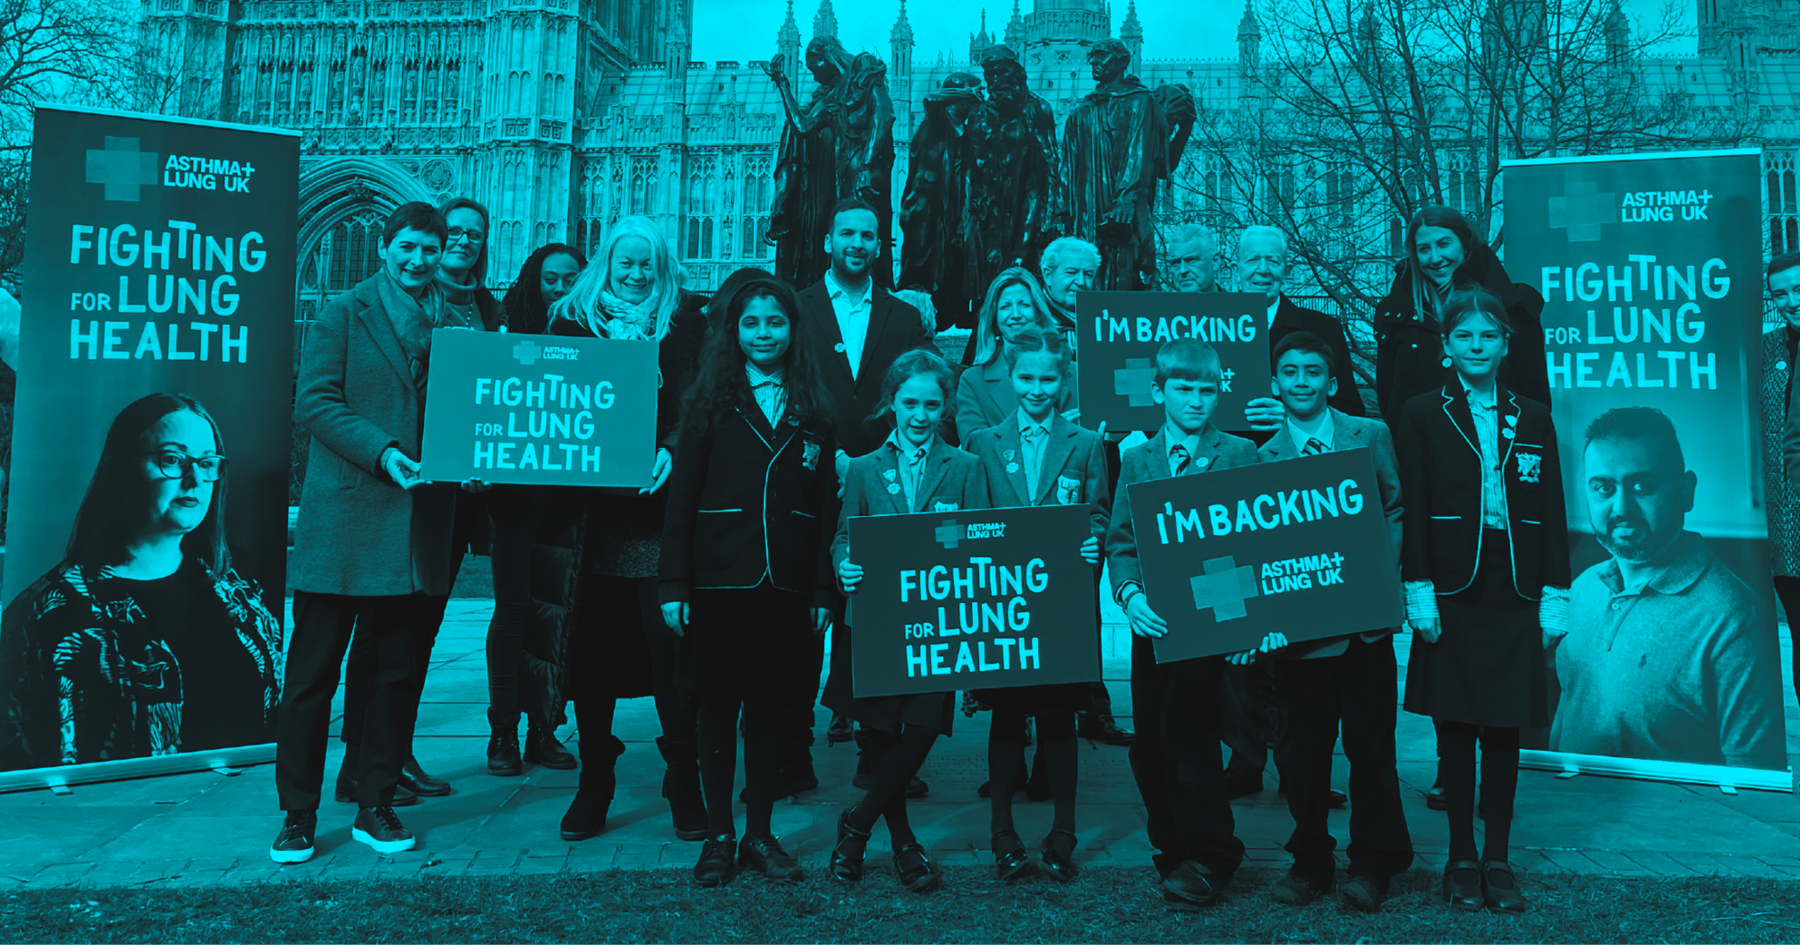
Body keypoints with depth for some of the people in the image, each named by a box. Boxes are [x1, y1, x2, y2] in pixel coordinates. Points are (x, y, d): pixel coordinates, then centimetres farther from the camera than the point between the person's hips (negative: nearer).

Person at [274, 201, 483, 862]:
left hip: (418, 527, 3)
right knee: (312, 672, 3)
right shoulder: (343, 314, 5)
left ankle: (375, 807, 21)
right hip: (343, 521, -3)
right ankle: (298, 816, 15)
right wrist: (381, 451, -18)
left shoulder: (457, 328, 13)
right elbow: (315, 401, -4)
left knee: (398, 672, 9)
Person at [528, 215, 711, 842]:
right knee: (590, 642, 4)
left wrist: (670, 449, -17)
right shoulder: (570, 319, 14)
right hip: (585, 503, 2)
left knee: (667, 642, -4)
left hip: (655, 502, -2)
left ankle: (684, 783, 8)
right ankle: (594, 782, 17)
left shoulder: (684, 321, 9)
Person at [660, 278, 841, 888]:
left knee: (771, 706, 8)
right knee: (718, 705, 6)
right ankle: (718, 835, 20)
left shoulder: (813, 414, 8)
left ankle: (760, 834, 22)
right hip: (719, 580, -1)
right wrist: (674, 584, -6)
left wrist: (824, 590, 0)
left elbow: (827, 508, 6)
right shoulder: (711, 403, 4)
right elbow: (681, 499, 1)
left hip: (787, 585, 1)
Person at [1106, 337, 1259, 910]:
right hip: (1154, 621, 3)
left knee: (1186, 730, -6)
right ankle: (1175, 846, 27)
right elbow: (1120, 543, 6)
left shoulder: (1240, 455, 4)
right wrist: (1130, 594, -13)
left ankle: (1208, 855, 14)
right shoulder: (1136, 461, 11)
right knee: (1149, 742, 7)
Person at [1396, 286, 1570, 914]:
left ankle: (1498, 861, 18)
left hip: (1514, 596, 2)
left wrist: (1555, 598, 2)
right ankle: (1461, 860, 16)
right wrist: (1418, 594, -9)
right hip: (1450, 594, -2)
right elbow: (1412, 510, -2)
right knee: (1455, 732, 4)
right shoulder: (1422, 415, 3)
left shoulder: (1533, 419, 10)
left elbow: (1552, 514, 9)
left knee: (1504, 732, 6)